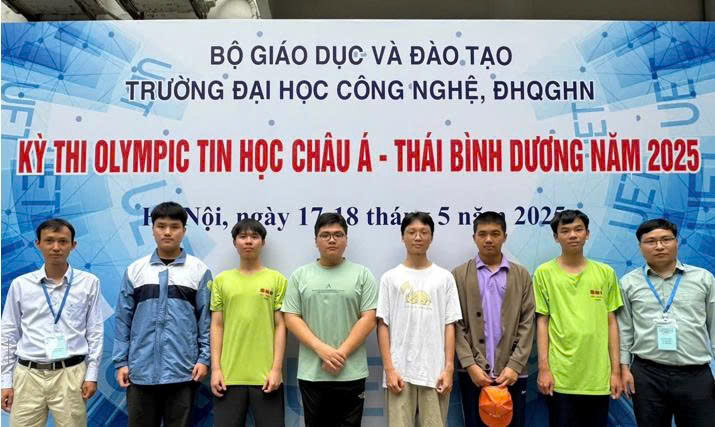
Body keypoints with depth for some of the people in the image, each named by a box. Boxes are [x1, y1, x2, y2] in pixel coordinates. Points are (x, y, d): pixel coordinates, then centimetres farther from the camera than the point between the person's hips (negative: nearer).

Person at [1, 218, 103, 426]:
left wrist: (92, 375, -1)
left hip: (71, 374, -1)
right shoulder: (20, 284, 4)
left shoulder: (89, 283, 0)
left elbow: (95, 331, 3)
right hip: (28, 375, 1)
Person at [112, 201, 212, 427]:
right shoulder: (135, 270, 4)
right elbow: (123, 320, 6)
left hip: (182, 371, -1)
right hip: (141, 371, 2)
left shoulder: (199, 270, 0)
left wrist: (204, 358, -4)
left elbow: (206, 319, 2)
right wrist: (121, 361, 3)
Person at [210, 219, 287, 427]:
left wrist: (276, 369, -5)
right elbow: (216, 326, 7)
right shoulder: (222, 280, 8)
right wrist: (215, 368, 1)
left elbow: (280, 326, 1)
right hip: (229, 375, 1)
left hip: (265, 375, -1)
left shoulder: (277, 280, 3)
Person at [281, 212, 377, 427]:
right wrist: (322, 349, -12)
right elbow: (291, 318, 0)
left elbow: (368, 319, -4)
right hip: (311, 373, 1)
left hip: (351, 373, -1)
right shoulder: (300, 276, 6)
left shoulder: (362, 274, 2)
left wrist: (341, 353, -12)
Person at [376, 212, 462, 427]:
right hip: (400, 371, -1)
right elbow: (383, 326, 1)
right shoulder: (390, 278, 3)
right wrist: (389, 369, -6)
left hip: (435, 371, 1)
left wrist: (449, 368, -3)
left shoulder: (444, 277, 6)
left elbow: (449, 326, 4)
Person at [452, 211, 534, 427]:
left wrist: (515, 365, -8)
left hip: (511, 373, 1)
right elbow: (456, 325, 0)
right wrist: (470, 364, -10)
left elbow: (527, 325, 2)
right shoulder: (459, 275, 5)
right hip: (474, 373, -1)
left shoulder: (522, 275, 9)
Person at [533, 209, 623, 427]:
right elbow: (542, 322, 0)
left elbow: (611, 323, 7)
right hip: (560, 376, -2)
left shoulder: (606, 273, 5)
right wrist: (543, 368, -5)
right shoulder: (545, 273, -1)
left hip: (598, 376, 2)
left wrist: (616, 370, 4)